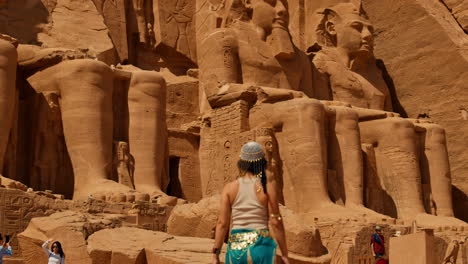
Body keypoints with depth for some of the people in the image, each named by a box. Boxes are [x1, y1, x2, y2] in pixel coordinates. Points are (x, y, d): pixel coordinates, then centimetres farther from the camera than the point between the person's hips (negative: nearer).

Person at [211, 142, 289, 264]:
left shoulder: (230, 188, 1)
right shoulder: (267, 186, -4)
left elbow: (222, 223, -1)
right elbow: (275, 222, -5)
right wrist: (284, 254, 3)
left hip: (236, 246, 2)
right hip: (260, 246, -2)